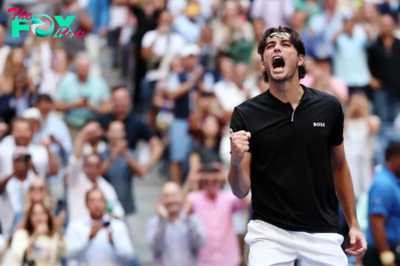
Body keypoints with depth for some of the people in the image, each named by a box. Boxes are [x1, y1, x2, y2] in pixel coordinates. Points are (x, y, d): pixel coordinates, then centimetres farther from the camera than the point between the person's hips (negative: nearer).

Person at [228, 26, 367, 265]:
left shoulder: (329, 107, -2)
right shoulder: (246, 114, -6)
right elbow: (241, 191, -5)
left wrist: (353, 223, 12)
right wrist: (236, 161, -26)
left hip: (322, 233, 2)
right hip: (270, 231, -1)